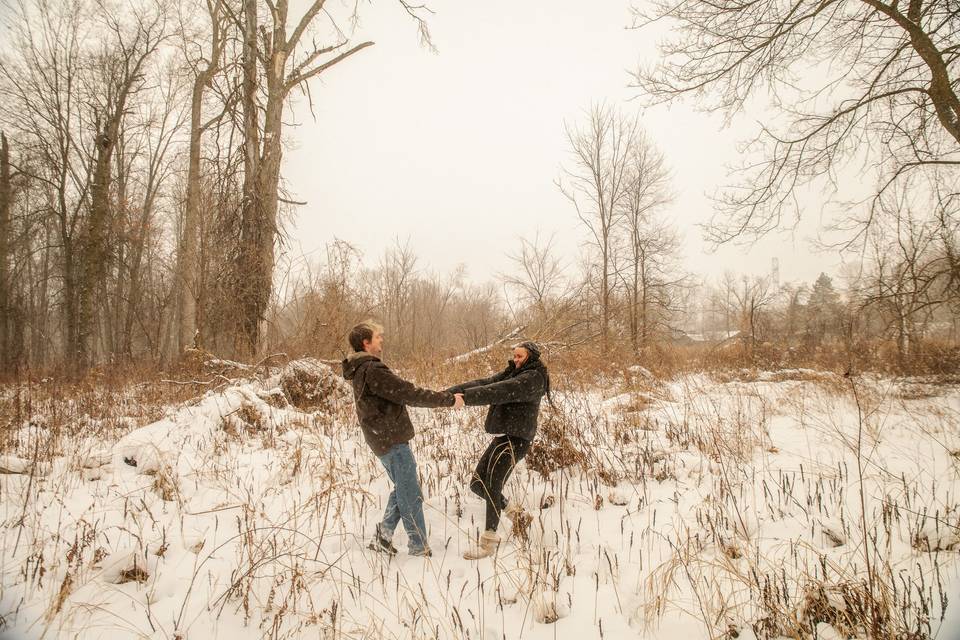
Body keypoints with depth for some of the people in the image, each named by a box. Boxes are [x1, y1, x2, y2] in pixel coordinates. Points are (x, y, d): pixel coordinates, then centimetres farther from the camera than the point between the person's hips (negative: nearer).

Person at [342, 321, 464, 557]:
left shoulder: (361, 370, 12)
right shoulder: (372, 370, -21)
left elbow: (398, 393, 16)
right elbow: (409, 394, -24)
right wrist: (449, 399, -17)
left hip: (385, 438, 10)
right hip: (392, 440, -10)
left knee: (403, 488, 21)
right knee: (411, 495, 1)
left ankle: (382, 536, 23)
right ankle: (419, 549, 11)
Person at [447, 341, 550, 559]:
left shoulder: (533, 377, -11)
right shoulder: (512, 374, 17)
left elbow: (500, 392, -25)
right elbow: (484, 383, 4)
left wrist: (466, 398, -31)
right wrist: (450, 392, -10)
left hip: (516, 439, -9)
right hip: (502, 437, 9)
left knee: (492, 486, -12)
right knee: (477, 484, 10)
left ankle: (489, 539, 0)